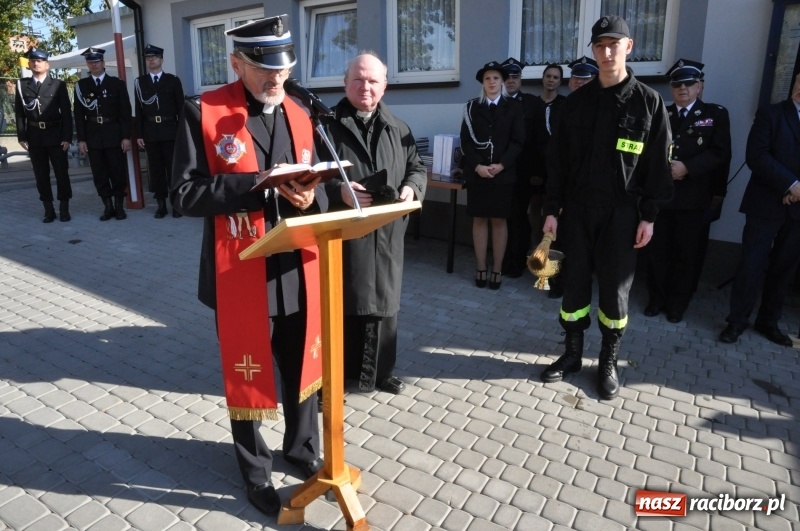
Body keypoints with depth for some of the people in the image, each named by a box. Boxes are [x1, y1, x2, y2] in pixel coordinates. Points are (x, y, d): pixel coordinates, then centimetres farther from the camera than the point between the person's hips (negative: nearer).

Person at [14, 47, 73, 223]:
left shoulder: (58, 85, 2)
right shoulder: (22, 85, 8)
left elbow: (66, 112, -2)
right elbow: (19, 113, 6)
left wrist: (67, 137, -9)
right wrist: (22, 136, -2)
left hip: (55, 135, -2)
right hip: (34, 136, 2)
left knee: (61, 173, 0)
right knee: (41, 175, 4)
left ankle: (64, 209, 10)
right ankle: (48, 210, 11)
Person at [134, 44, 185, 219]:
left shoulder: (173, 80, 6)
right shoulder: (140, 82, 10)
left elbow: (181, 107, 3)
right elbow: (139, 109, 7)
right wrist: (139, 134, 2)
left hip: (170, 130, -2)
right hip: (150, 132, 2)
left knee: (173, 168, 0)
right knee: (156, 169, 4)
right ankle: (161, 204, 10)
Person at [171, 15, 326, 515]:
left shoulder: (300, 116, 8)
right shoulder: (204, 113, -7)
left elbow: (316, 188, 11)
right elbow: (186, 194, -12)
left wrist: (310, 197, -14)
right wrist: (257, 185, -23)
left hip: (298, 270, 5)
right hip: (241, 276, -4)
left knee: (304, 366, 18)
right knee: (247, 375, 13)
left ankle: (303, 448, 43)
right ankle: (256, 470, 35)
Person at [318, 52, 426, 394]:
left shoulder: (398, 129, 13)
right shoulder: (326, 125, 0)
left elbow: (417, 168, 16)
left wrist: (411, 188, -6)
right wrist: (338, 190, -22)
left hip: (385, 236, 4)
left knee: (383, 303, 13)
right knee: (340, 305, 2)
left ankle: (381, 371, 30)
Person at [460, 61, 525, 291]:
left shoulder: (514, 107, 5)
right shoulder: (472, 107, 8)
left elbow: (518, 141, -1)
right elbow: (466, 141, 1)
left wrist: (501, 165, -14)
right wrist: (477, 166, -13)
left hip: (503, 173, -1)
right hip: (476, 173, 1)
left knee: (499, 221, 3)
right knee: (479, 220, 4)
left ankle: (497, 269, 10)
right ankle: (480, 268, 11)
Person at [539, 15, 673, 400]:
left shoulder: (648, 102, 0)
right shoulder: (576, 101, 5)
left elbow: (658, 164, 0)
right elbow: (557, 159, 5)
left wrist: (648, 215, -5)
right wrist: (552, 208, 0)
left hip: (621, 212, -2)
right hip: (576, 209, 2)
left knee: (615, 289, 5)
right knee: (574, 284, 8)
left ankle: (608, 363, 22)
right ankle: (572, 354, 24)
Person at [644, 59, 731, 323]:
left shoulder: (716, 114, 6)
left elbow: (720, 153, -5)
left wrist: (687, 167, -17)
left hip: (693, 198, -2)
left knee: (686, 253, 6)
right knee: (656, 250, 5)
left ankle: (678, 303, 20)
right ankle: (656, 298, 21)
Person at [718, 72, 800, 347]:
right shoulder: (770, 114, 0)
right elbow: (756, 156, -11)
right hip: (767, 203, -4)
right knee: (752, 265, -1)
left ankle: (768, 321, 21)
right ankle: (737, 321, 10)